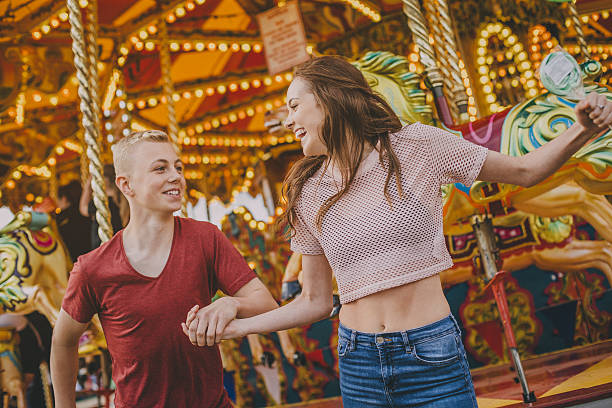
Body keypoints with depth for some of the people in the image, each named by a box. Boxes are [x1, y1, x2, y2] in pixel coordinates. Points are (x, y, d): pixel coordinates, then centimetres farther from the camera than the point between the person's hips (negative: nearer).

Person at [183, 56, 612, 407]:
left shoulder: (416, 146, -7)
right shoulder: (309, 194, 2)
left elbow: (522, 170, 2)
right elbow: (315, 302, 7)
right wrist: (231, 326, 0)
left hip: (432, 357, -2)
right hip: (358, 361, 3)